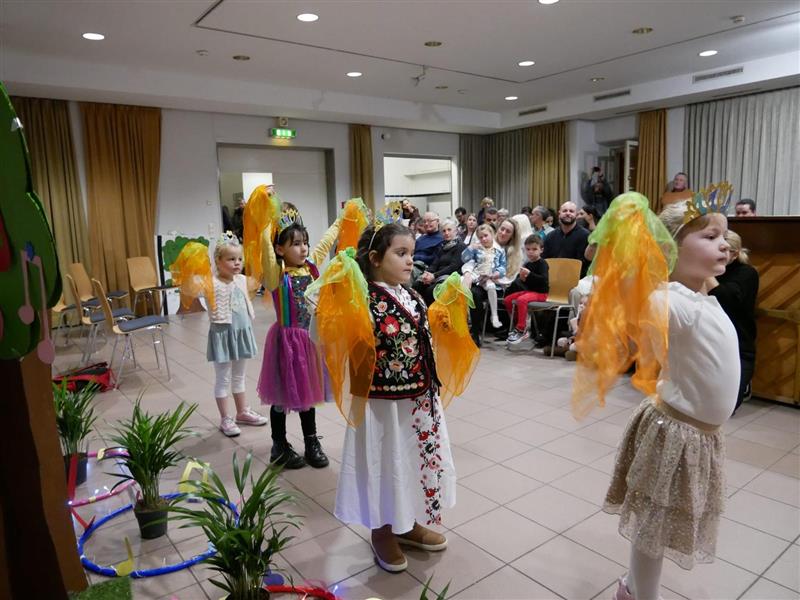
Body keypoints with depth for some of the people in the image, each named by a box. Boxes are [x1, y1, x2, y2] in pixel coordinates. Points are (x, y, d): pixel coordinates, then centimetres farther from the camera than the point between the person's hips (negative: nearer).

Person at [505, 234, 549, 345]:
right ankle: (519, 325, 12)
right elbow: (520, 280, 19)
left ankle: (521, 330, -25)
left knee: (521, 300, -32)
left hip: (540, 292, -8)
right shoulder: (527, 264, 11)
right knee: (507, 299, 1)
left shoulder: (542, 264, -9)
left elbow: (543, 279, -24)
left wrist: (529, 274, -33)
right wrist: (521, 278, -5)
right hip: (528, 290, 8)